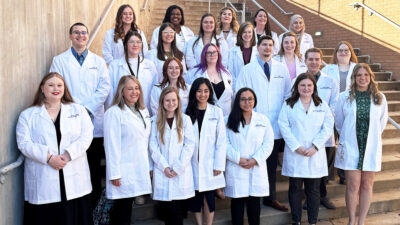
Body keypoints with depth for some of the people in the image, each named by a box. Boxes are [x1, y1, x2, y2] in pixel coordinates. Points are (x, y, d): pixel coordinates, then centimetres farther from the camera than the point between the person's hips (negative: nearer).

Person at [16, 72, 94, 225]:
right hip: (43, 183, -1)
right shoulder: (28, 115, 9)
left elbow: (86, 137, 0)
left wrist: (68, 155, -14)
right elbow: (24, 143, -2)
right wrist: (48, 157, -16)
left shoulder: (78, 111, 11)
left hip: (74, 180, 1)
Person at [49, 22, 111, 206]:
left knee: (95, 167, 5)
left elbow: (105, 87, 3)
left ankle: (93, 206, 19)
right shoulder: (59, 60, 9)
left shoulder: (98, 61, 13)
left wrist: (88, 108, -9)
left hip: (94, 120, 1)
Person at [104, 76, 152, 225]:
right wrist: (114, 174, -15)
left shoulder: (143, 111, 13)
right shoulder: (114, 113, -10)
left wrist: (149, 166, 14)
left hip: (140, 170, 6)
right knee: (121, 211, 2)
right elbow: (112, 145, -14)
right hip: (123, 172, -6)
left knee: (127, 208, 13)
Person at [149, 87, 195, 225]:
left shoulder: (185, 120, 5)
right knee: (165, 208, 2)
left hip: (181, 173, -1)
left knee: (176, 209, -1)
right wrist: (164, 167, -9)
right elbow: (153, 146, 1)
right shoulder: (156, 122, 8)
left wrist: (177, 168, -7)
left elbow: (189, 145, -1)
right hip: (162, 172, 1)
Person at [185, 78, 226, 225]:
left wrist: (219, 165, -6)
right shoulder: (187, 113, 3)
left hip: (210, 163, -1)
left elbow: (221, 140, -1)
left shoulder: (216, 112, 1)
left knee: (209, 198, 3)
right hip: (193, 163, 1)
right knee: (196, 198, 8)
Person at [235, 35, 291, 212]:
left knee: (272, 163, 10)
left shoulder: (282, 68, 11)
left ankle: (271, 197, 22)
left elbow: (288, 95, 13)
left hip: (276, 124, 3)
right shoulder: (247, 70, 4)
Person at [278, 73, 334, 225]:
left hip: (315, 155, 1)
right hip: (294, 154, -1)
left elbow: (328, 128, 1)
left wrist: (315, 147, -10)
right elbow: (284, 127, -5)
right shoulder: (288, 105, 4)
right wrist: (296, 147, -13)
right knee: (295, 189, 6)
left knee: (313, 190, 6)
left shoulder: (322, 105, 9)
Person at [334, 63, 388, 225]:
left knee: (367, 185, 8)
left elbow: (382, 122, 12)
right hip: (350, 147, -1)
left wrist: (372, 138, 14)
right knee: (353, 186, 0)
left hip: (371, 148, 2)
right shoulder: (345, 97, -1)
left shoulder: (379, 98, 3)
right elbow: (338, 122, 8)